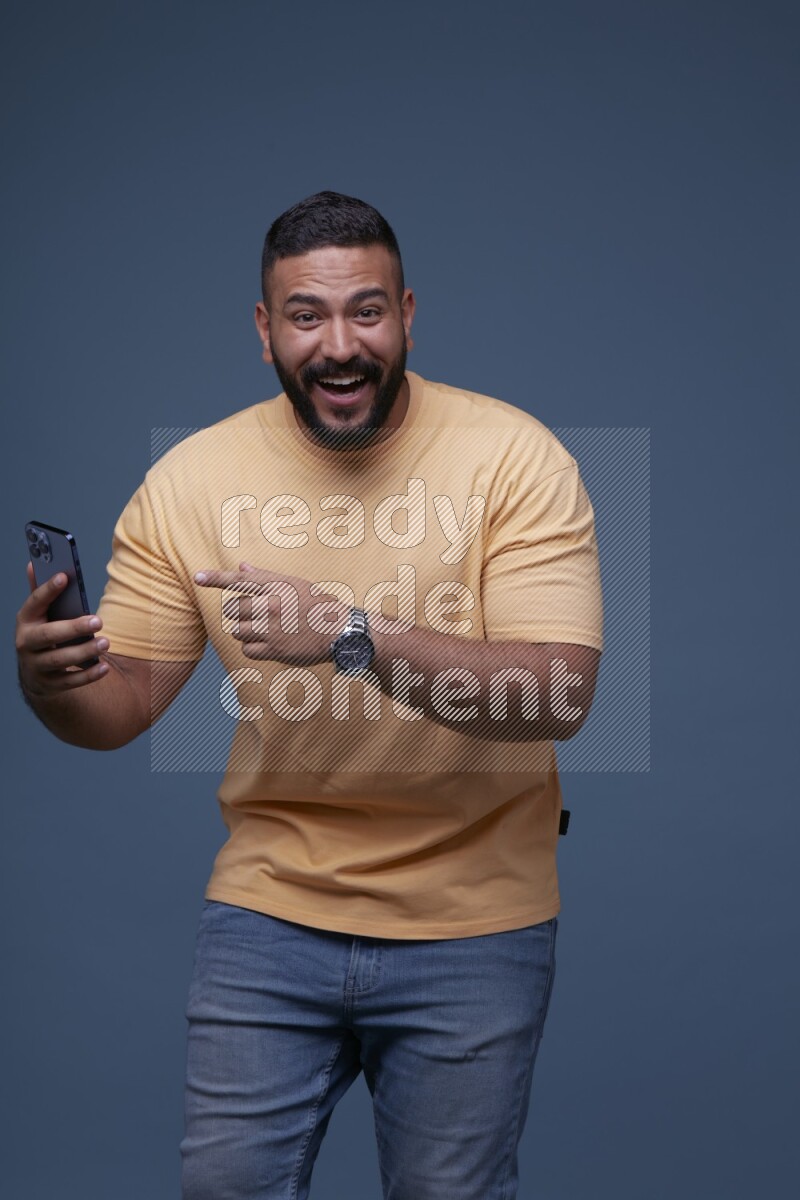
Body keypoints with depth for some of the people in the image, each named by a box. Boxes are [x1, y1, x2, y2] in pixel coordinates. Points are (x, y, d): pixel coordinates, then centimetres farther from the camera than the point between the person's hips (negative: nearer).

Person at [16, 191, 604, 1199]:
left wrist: (352, 635, -35)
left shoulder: (514, 457, -13)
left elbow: (561, 694, -23)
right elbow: (119, 706, 0)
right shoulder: (190, 480, -5)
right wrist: (49, 679, -25)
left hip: (470, 923, -1)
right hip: (267, 908, 2)